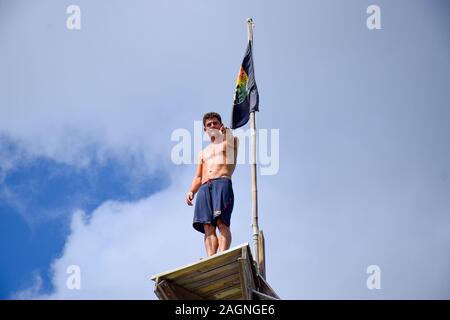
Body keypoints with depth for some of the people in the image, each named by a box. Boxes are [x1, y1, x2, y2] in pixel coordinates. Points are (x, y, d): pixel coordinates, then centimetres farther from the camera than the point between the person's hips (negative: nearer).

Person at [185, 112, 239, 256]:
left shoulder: (230, 140, 21)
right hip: (204, 188, 5)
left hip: (222, 183, -5)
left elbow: (232, 143, -7)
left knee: (222, 222, -23)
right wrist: (191, 191, 6)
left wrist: (226, 133, -30)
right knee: (207, 225, -14)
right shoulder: (203, 153, 35)